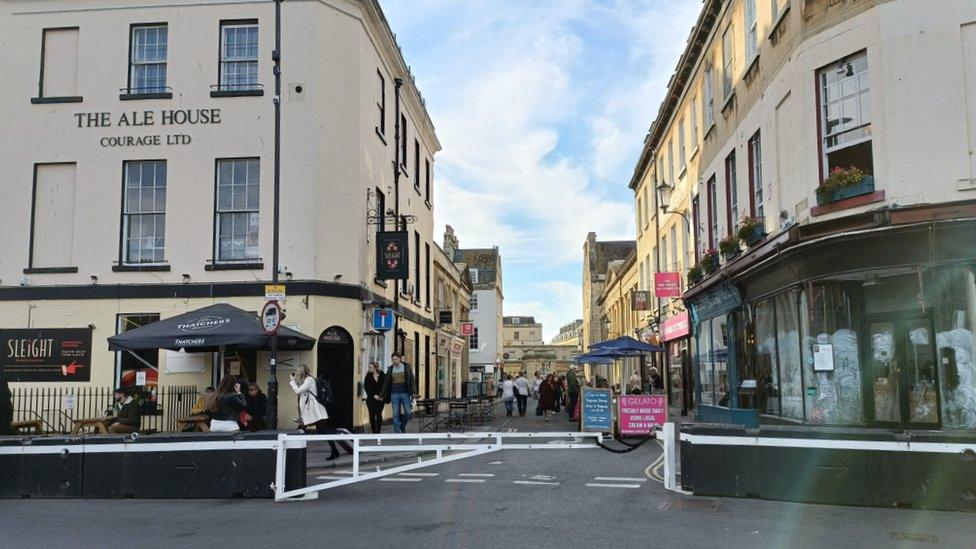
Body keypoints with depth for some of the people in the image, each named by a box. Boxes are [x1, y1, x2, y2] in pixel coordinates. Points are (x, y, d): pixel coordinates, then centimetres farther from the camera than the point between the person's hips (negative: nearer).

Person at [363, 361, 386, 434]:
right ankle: (373, 431, 5)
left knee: (379, 414, -5)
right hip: (371, 399, 1)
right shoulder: (368, 376, 2)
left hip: (380, 399, -1)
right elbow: (366, 388, -1)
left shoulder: (383, 376, 0)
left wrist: (382, 396, -8)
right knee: (372, 415, -1)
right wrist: (373, 395, -11)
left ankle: (378, 431, 5)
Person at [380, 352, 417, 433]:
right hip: (394, 394, 1)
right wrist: (383, 395, 10)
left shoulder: (406, 367, 2)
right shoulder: (390, 369, 7)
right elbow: (386, 383, 12)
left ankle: (402, 426, 23)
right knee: (395, 415, 0)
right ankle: (397, 432, 5)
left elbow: (412, 380, 1)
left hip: (405, 394, -1)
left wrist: (413, 392, -7)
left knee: (409, 413, -3)